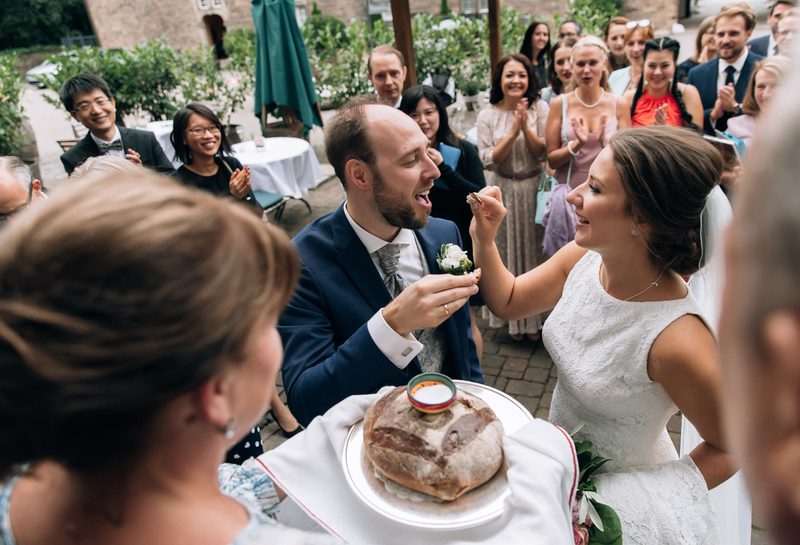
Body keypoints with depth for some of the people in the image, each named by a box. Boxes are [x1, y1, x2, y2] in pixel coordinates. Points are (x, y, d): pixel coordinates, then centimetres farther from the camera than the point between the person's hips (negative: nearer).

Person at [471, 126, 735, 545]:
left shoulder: (675, 339, -34)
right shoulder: (582, 258, -16)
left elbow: (731, 445, -16)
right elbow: (508, 301, -1)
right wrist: (483, 239, -15)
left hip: (618, 493, -6)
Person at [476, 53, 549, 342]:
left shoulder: (539, 108, -3)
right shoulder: (487, 115, -3)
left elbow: (544, 153, -8)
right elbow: (488, 160, -10)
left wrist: (526, 127, -21)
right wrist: (513, 132, -19)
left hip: (534, 188, 0)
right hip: (502, 190, 0)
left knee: (534, 250, 7)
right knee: (507, 251, 9)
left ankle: (535, 316, 24)